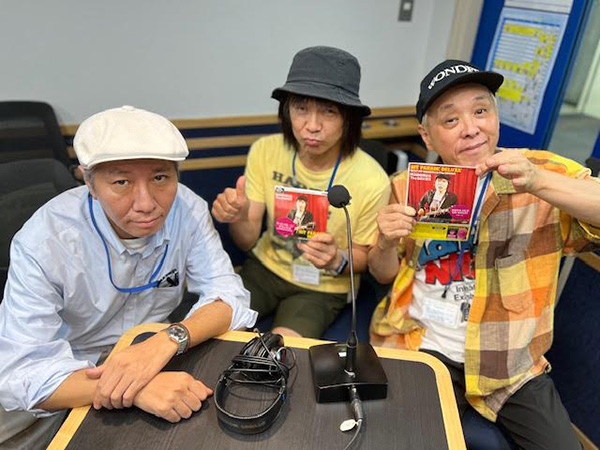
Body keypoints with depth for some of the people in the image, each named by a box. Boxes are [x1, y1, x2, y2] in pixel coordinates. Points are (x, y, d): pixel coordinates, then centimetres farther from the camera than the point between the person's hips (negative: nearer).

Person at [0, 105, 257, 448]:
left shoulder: (188, 209, -17)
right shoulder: (43, 242, -23)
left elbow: (230, 297, -17)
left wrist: (168, 340, -37)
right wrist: (134, 388, -43)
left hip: (162, 361, 3)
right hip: (76, 377, -2)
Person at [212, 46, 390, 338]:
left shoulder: (371, 181, -24)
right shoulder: (265, 151, -13)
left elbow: (363, 257, -6)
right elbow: (248, 242, -9)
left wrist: (338, 261, -29)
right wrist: (238, 219, -32)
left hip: (323, 288, -2)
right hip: (265, 267, 3)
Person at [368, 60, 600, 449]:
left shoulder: (544, 173, -9)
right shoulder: (408, 186, -2)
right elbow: (385, 275, 6)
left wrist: (537, 183, -35)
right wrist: (387, 244, -16)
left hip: (511, 361, 0)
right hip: (419, 347, 1)